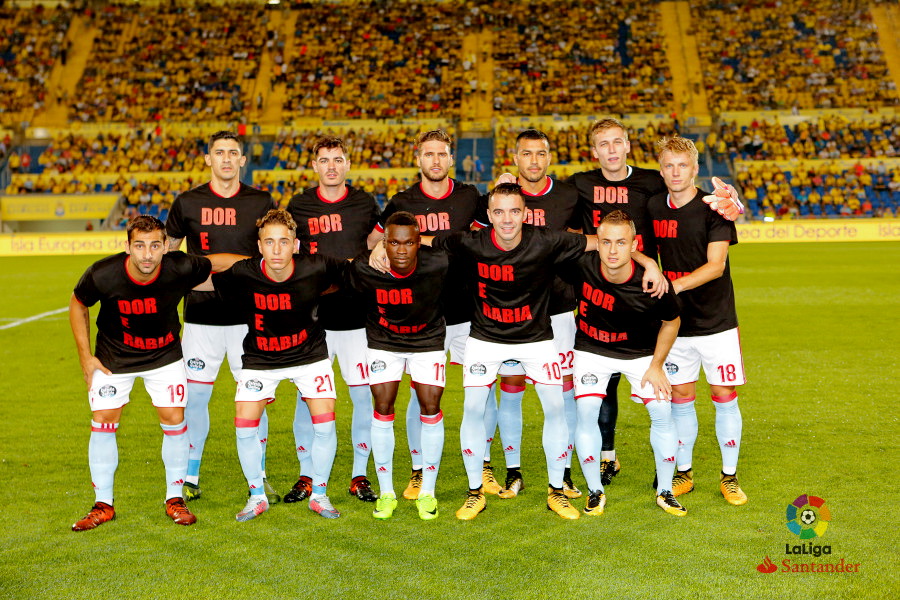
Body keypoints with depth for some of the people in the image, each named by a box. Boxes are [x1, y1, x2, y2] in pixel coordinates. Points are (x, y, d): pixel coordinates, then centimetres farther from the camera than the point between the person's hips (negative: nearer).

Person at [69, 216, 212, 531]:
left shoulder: (181, 269, -28)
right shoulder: (102, 275, -26)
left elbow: (215, 267, -5)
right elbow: (78, 304, -5)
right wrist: (85, 355, -5)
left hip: (165, 354, 0)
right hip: (113, 357, 0)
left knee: (174, 420, -5)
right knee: (102, 422, -1)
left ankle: (175, 499, 14)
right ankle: (103, 505, 16)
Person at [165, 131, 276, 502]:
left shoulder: (261, 202, 4)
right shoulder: (188, 202, 4)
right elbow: (167, 249, 16)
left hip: (250, 315, 0)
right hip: (201, 315, 0)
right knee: (195, 395, 3)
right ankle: (190, 478, 20)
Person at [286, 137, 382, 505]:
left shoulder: (365, 203, 6)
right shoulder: (299, 207, 6)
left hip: (357, 317, 0)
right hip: (311, 317, 0)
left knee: (364, 395, 1)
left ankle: (359, 475, 16)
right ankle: (307, 476, 18)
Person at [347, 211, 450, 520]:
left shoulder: (438, 265, -26)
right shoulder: (364, 269, -25)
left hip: (428, 340, 0)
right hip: (383, 341, 0)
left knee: (430, 408, -4)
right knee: (383, 408, -4)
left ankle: (427, 492, 12)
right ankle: (386, 492, 12)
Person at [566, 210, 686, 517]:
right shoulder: (581, 265, -26)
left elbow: (672, 321, -6)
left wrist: (656, 366, -5)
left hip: (641, 352, 0)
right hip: (592, 350, 0)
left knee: (662, 410, -9)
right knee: (586, 411, -14)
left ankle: (664, 491, 12)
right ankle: (595, 491, 5)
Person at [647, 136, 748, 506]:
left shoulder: (713, 208, -9)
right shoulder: (653, 208, 3)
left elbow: (715, 266, -17)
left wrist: (673, 285, -27)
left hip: (717, 321, -3)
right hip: (675, 322, 3)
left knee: (724, 396, 3)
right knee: (680, 397, 8)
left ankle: (729, 477, 18)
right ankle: (684, 474, 22)